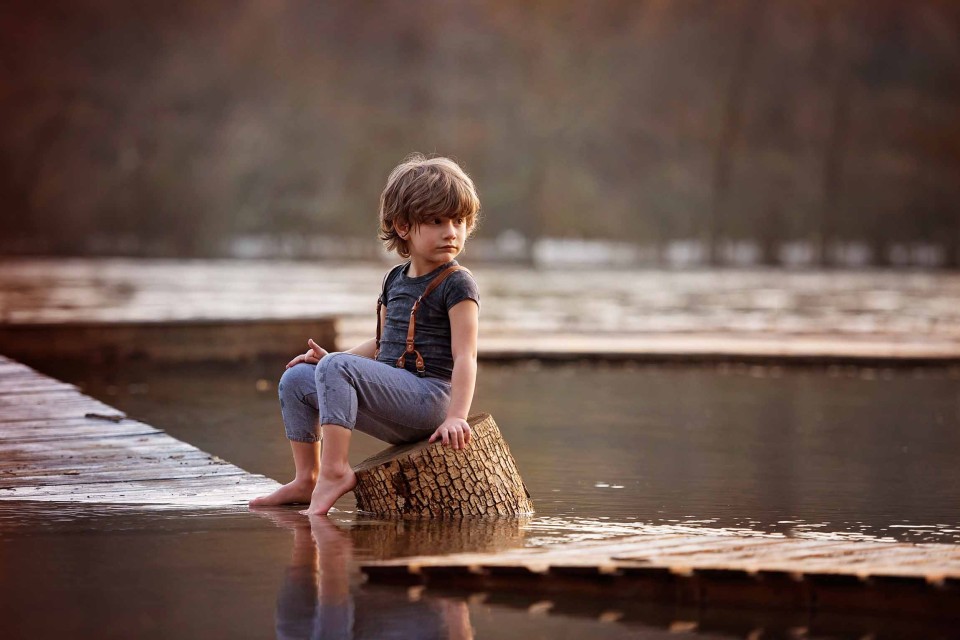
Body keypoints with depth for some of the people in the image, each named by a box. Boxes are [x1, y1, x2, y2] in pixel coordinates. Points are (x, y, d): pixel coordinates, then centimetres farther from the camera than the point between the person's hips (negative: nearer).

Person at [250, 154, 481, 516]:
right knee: (296, 379, 10)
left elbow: (464, 356, -16)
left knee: (337, 368, -27)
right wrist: (332, 359, 11)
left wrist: (455, 417, -27)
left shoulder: (456, 285, -8)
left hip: (428, 396, -9)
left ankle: (335, 470, -31)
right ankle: (307, 479, 12)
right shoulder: (395, 280, 16)